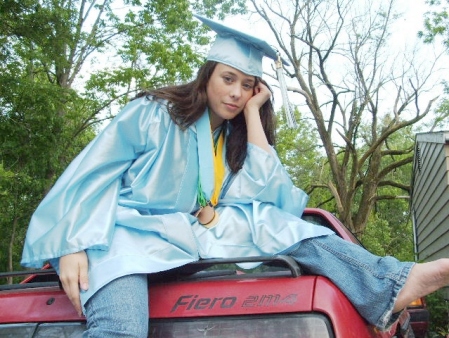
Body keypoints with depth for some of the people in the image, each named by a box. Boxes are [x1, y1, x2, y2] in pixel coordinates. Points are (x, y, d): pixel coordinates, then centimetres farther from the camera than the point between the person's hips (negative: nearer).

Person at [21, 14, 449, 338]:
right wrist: (74, 245, -16)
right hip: (131, 230, -4)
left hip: (199, 233, 4)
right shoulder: (153, 113, 0)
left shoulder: (236, 133, 14)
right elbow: (94, 174, -3)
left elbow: (268, 193, -1)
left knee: (284, 225, -16)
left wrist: (252, 114, -1)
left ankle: (391, 286, -26)